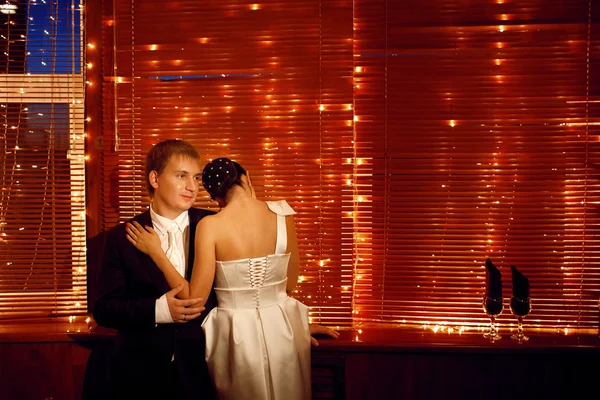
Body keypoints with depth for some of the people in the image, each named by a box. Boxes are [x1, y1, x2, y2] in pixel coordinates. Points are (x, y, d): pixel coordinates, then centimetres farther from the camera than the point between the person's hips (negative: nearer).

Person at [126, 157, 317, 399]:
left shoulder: (211, 226, -15)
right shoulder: (283, 213, -8)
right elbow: (289, 284, 2)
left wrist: (155, 253, -8)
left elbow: (194, 300, -12)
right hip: (283, 331, 2)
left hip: (238, 336, -2)